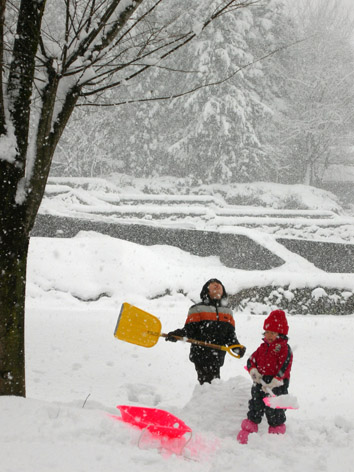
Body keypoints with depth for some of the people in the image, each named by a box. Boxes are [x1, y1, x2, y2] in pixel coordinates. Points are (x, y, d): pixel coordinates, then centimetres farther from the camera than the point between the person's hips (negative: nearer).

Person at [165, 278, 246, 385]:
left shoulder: (227, 311, 16)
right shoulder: (198, 309, 2)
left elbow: (230, 334, 15)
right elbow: (189, 330, -4)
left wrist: (237, 347, -2)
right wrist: (178, 334, -23)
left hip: (217, 358, 5)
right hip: (201, 355, -5)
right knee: (208, 386, -12)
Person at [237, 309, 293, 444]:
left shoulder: (284, 348, -8)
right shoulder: (263, 347, 13)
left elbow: (284, 368, -15)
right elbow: (252, 360, 16)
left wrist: (273, 384, -20)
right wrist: (253, 371, -6)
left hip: (276, 387, -6)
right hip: (260, 384, 6)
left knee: (275, 414, 1)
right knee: (254, 411, 12)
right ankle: (244, 438, 18)